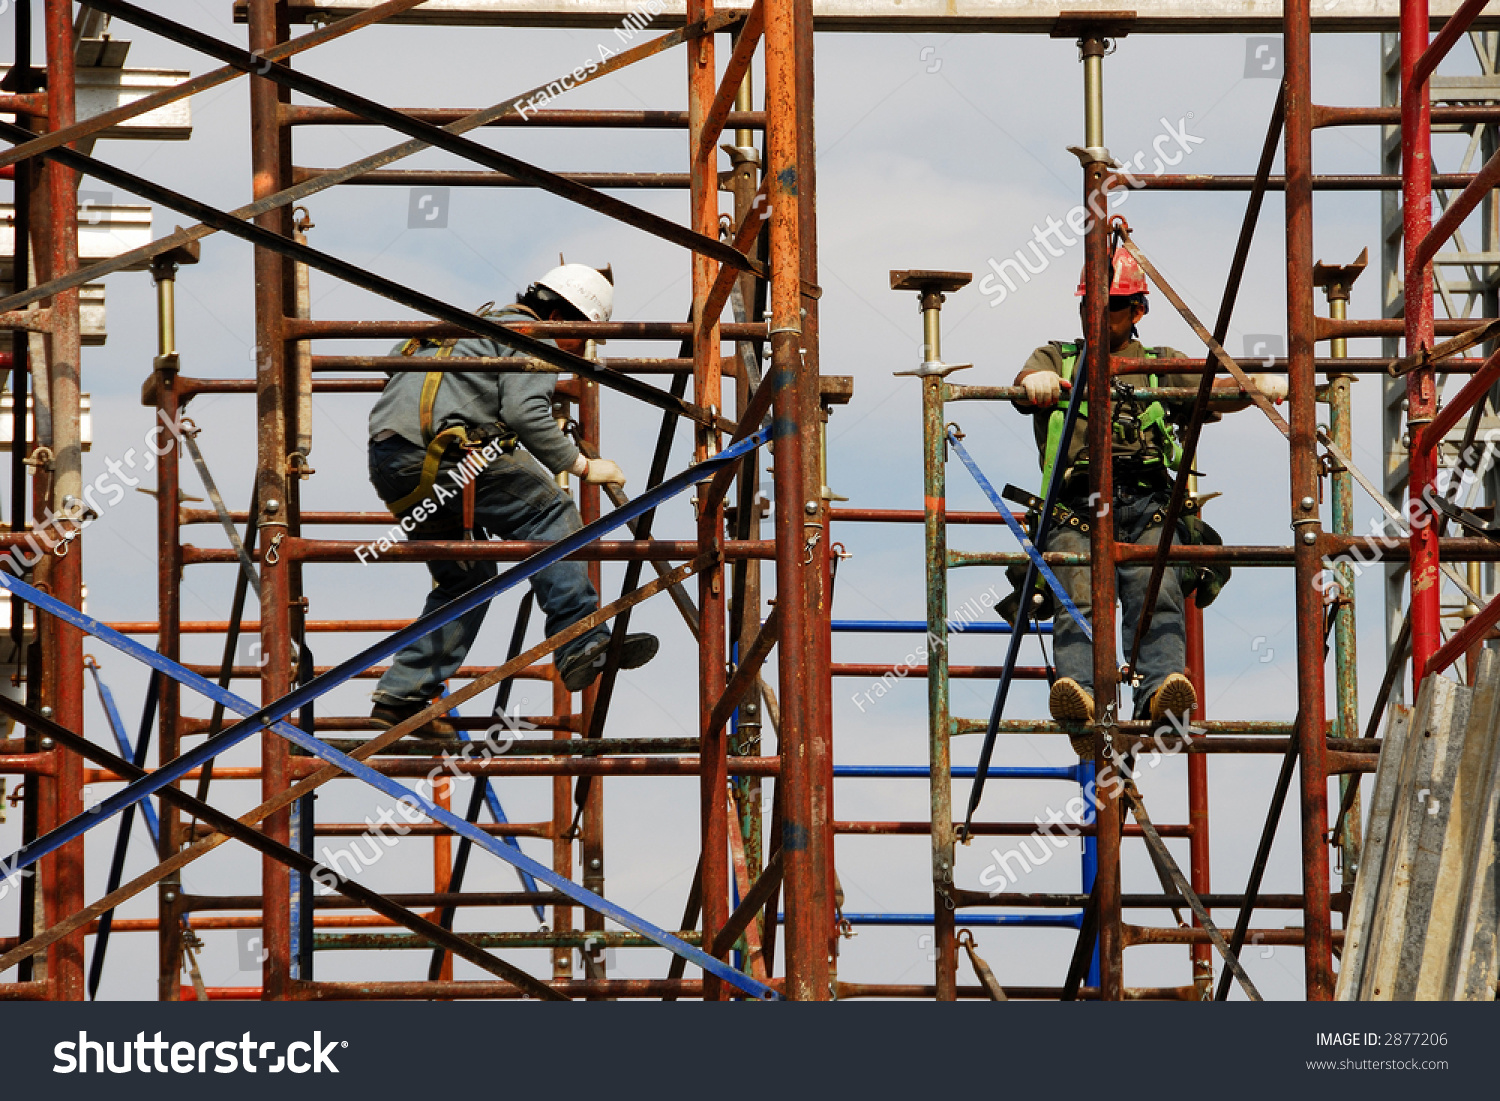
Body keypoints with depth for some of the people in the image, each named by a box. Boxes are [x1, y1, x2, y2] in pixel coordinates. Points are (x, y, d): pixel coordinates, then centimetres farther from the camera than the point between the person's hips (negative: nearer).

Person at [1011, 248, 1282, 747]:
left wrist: (1256, 384, -13)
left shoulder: (1160, 365, 28)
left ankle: (1160, 688, -44)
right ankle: (1078, 693, -45)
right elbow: (1027, 381, 3)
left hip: (1146, 507, 1)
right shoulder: (1057, 359, 26)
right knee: (1078, 600, -25)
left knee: (1156, 594, -25)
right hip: (1075, 510, -1)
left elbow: (1212, 392, 11)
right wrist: (1037, 383, -24)